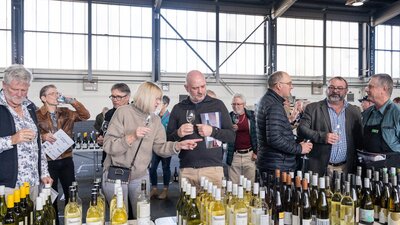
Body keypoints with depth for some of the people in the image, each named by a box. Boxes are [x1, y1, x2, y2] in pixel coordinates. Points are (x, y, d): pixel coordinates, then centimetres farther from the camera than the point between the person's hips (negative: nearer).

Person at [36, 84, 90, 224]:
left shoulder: (66, 112, 6)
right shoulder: (37, 115, -4)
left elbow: (85, 116, -1)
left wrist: (73, 102, -10)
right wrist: (43, 136, -25)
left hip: (66, 159, 3)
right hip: (48, 161, -3)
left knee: (71, 193, 10)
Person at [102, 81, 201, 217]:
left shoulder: (155, 120, 5)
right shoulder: (123, 112, -12)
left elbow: (160, 147, -1)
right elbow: (108, 146, -17)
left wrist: (179, 145, -17)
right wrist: (132, 137, -29)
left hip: (140, 176, 5)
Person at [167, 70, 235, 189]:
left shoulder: (218, 105, 5)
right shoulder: (178, 108, 8)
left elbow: (231, 136, 5)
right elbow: (168, 139, 12)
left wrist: (213, 131, -12)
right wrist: (178, 133, -9)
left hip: (213, 168, -1)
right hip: (186, 170, 1)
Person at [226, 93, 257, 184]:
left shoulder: (251, 115, 2)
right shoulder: (229, 117, 4)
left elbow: (257, 135, 3)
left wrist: (256, 152, -1)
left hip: (249, 155, 0)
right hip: (234, 155, 1)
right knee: (233, 185, 6)